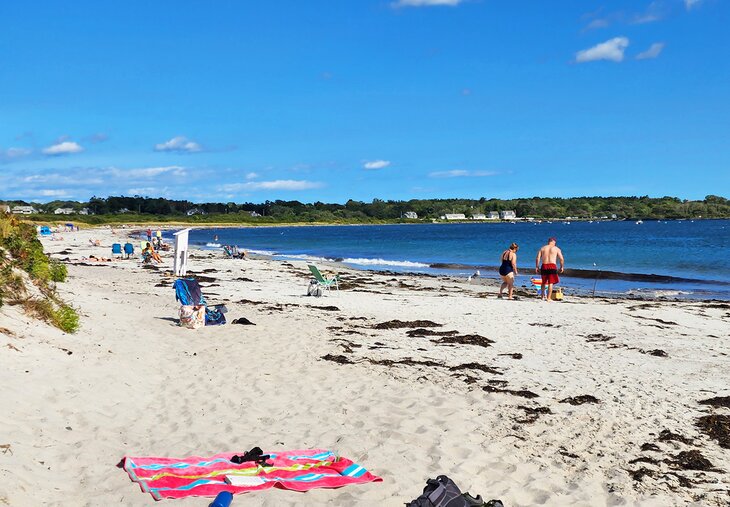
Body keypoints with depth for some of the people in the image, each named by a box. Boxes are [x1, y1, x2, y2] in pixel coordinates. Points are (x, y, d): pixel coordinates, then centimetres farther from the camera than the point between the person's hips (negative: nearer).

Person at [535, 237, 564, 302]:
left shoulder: (542, 248, 12)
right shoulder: (557, 249, 5)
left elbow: (537, 258, 5)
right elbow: (561, 259, -3)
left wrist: (537, 267, 9)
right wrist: (562, 267, 7)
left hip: (544, 266, 3)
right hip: (552, 266, -3)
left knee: (543, 282, 19)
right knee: (551, 283, 0)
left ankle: (542, 295, 29)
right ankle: (548, 298, -3)